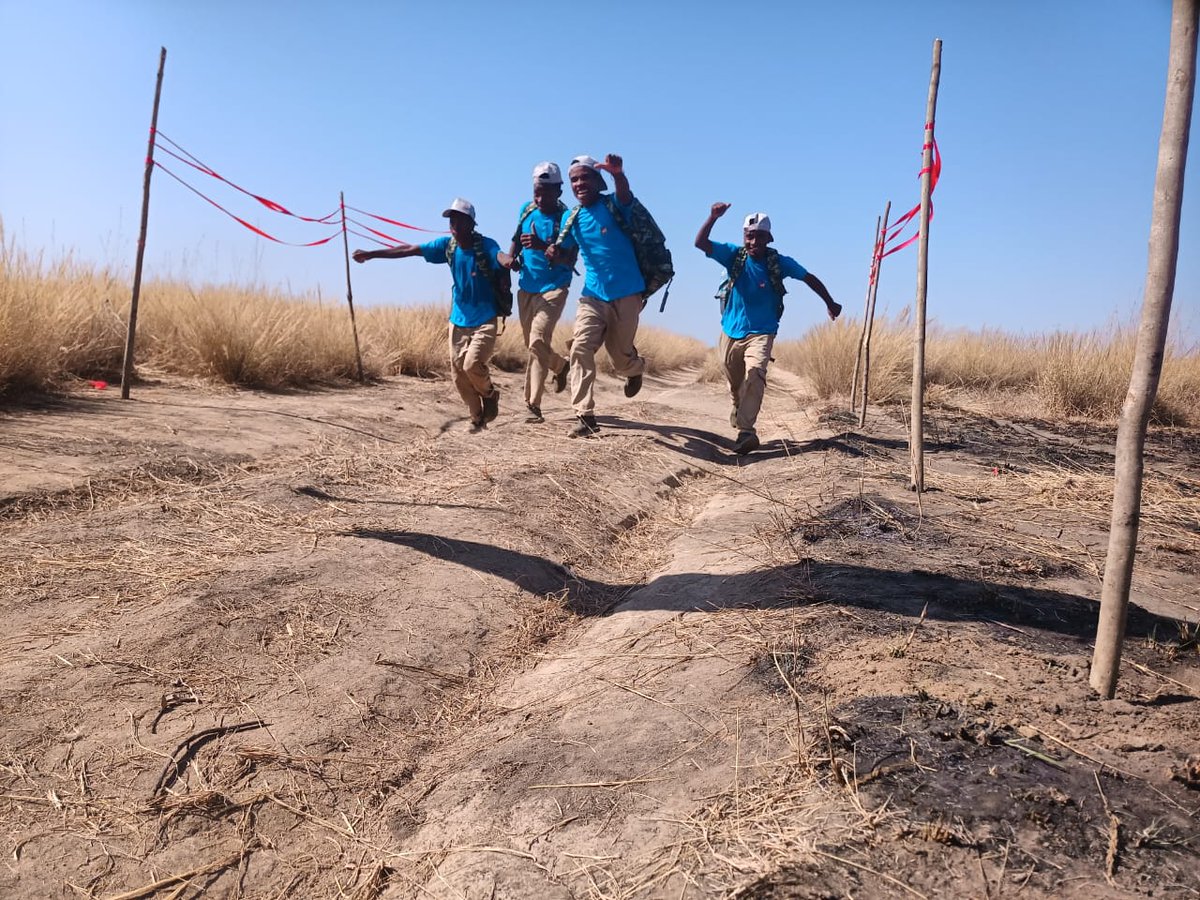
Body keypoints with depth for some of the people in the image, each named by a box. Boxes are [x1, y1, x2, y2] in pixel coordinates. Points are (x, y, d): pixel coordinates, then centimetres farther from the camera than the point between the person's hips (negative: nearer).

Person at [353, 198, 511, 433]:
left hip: (485, 321, -5)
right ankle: (477, 418, 20)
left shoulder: (485, 245, -16)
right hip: (458, 321, 5)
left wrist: (510, 261, -65)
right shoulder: (447, 245, -1)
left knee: (472, 365, -22)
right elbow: (409, 250, 3)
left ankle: (490, 394, 10)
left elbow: (500, 256, -39)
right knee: (459, 374, 2)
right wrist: (370, 254, 3)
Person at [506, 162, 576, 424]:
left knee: (537, 342, -20)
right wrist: (511, 258, -3)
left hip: (553, 289, -7)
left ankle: (533, 405, -17)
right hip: (526, 288, 7)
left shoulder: (566, 217, -13)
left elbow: (570, 259, -22)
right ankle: (562, 366, 46)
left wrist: (542, 246, -36)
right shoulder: (527, 210, 5)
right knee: (532, 344, 16)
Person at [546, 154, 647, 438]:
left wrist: (618, 174, -55)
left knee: (621, 356, 8)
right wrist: (551, 250, -17)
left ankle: (636, 368, 47)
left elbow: (625, 196, -32)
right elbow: (562, 252, 8)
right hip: (593, 294, 3)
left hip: (626, 294, -3)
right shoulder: (572, 218, 6)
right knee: (581, 348, -16)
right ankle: (585, 415, -14)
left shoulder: (612, 205, -9)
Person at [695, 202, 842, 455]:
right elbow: (700, 243, -16)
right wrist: (713, 217, -31)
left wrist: (830, 303, 14)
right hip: (731, 331, 2)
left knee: (755, 373, -27)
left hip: (761, 333, -2)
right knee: (735, 382, 16)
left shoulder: (779, 262, -6)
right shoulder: (734, 255, -5)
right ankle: (739, 411, 49)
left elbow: (809, 278, 8)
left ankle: (746, 431, -32)